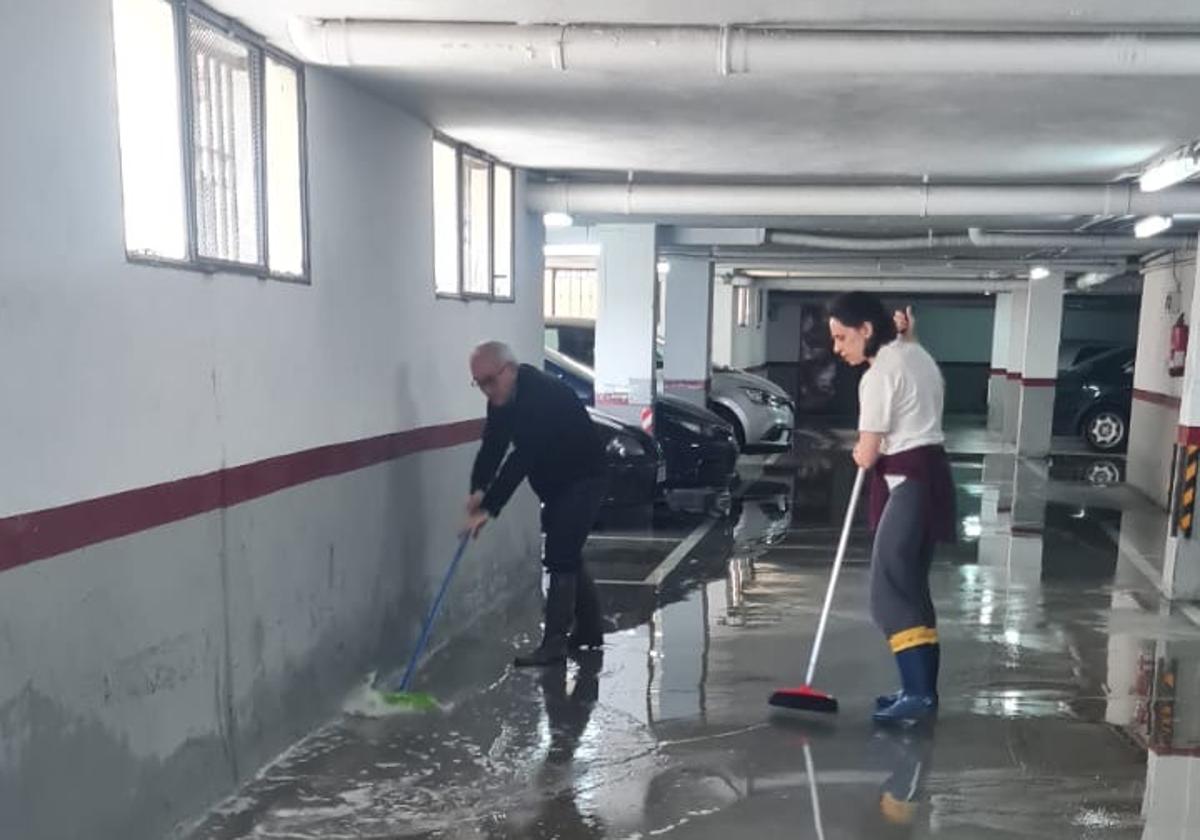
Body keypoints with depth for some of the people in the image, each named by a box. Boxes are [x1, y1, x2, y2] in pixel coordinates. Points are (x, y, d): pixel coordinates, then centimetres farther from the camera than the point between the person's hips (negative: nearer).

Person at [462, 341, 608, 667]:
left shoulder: (543, 395, -31)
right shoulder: (502, 396, -3)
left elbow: (522, 457, -37)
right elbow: (492, 446, -7)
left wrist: (489, 509, -39)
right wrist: (478, 490, -24)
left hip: (582, 480, -9)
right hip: (555, 484, 9)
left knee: (560, 557, -13)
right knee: (566, 555, 15)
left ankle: (554, 643, -8)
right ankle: (589, 630, 29)